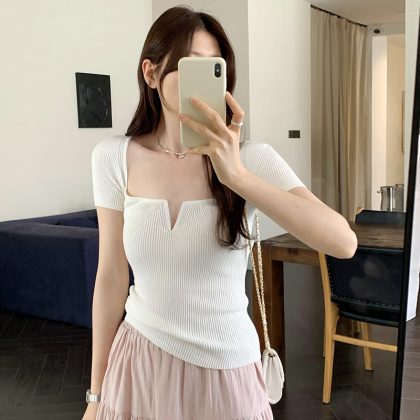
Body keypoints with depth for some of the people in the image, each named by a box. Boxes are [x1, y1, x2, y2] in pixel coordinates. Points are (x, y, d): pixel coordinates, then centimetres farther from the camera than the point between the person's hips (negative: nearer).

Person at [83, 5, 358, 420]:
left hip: (225, 371, 0)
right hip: (139, 364, 1)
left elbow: (343, 243, -24)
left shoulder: (252, 159, -12)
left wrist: (237, 175, -34)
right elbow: (111, 277, -2)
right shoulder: (113, 158, -8)